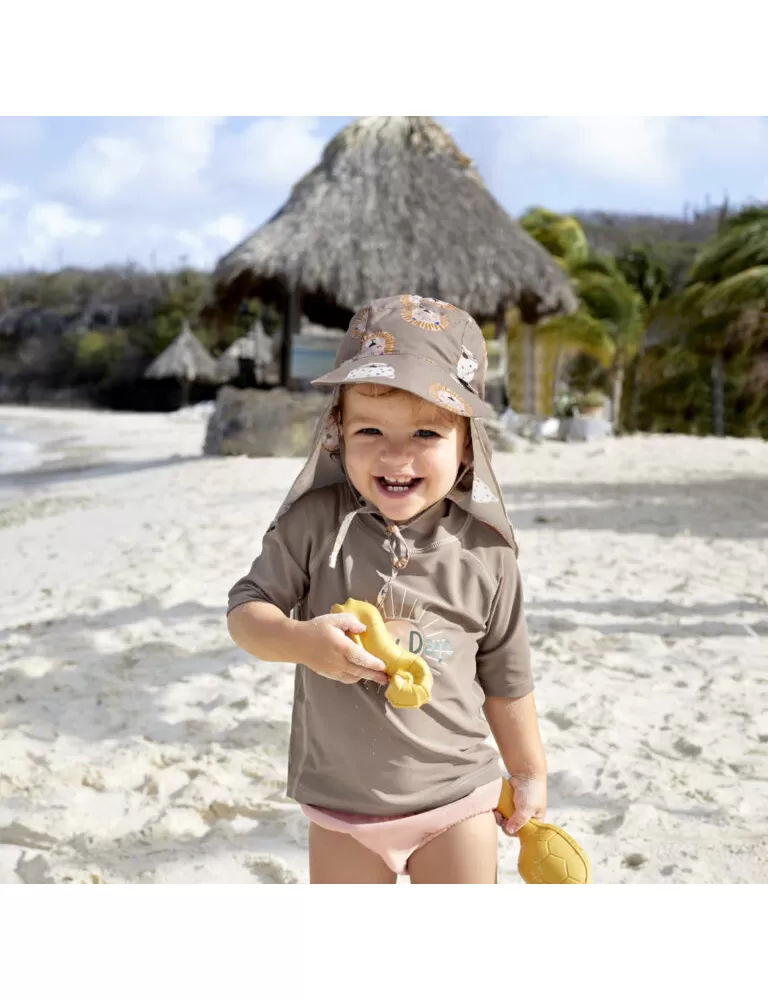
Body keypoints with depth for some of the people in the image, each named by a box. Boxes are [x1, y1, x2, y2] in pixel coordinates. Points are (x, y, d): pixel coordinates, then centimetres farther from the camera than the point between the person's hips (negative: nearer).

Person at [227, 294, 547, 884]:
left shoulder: (485, 550, -10)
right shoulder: (315, 523, -13)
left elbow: (504, 675, 2)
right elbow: (245, 610, -8)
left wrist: (529, 774, 11)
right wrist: (302, 641, -29)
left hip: (457, 795, 0)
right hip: (341, 801, 1)